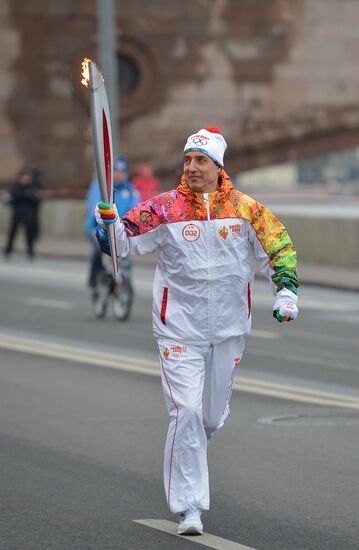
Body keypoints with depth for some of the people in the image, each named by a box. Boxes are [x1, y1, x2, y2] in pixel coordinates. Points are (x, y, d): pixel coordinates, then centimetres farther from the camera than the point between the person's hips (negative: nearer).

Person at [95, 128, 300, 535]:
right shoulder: (165, 209, -6)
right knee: (186, 412, -12)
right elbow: (123, 242, -7)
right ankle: (189, 508, -6)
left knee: (213, 415, 13)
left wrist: (285, 291, -2)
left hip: (229, 329, 3)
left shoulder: (245, 209, -1)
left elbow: (278, 248, 8)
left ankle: (187, 459, 46)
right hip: (180, 329, -3)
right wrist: (108, 221, -27)